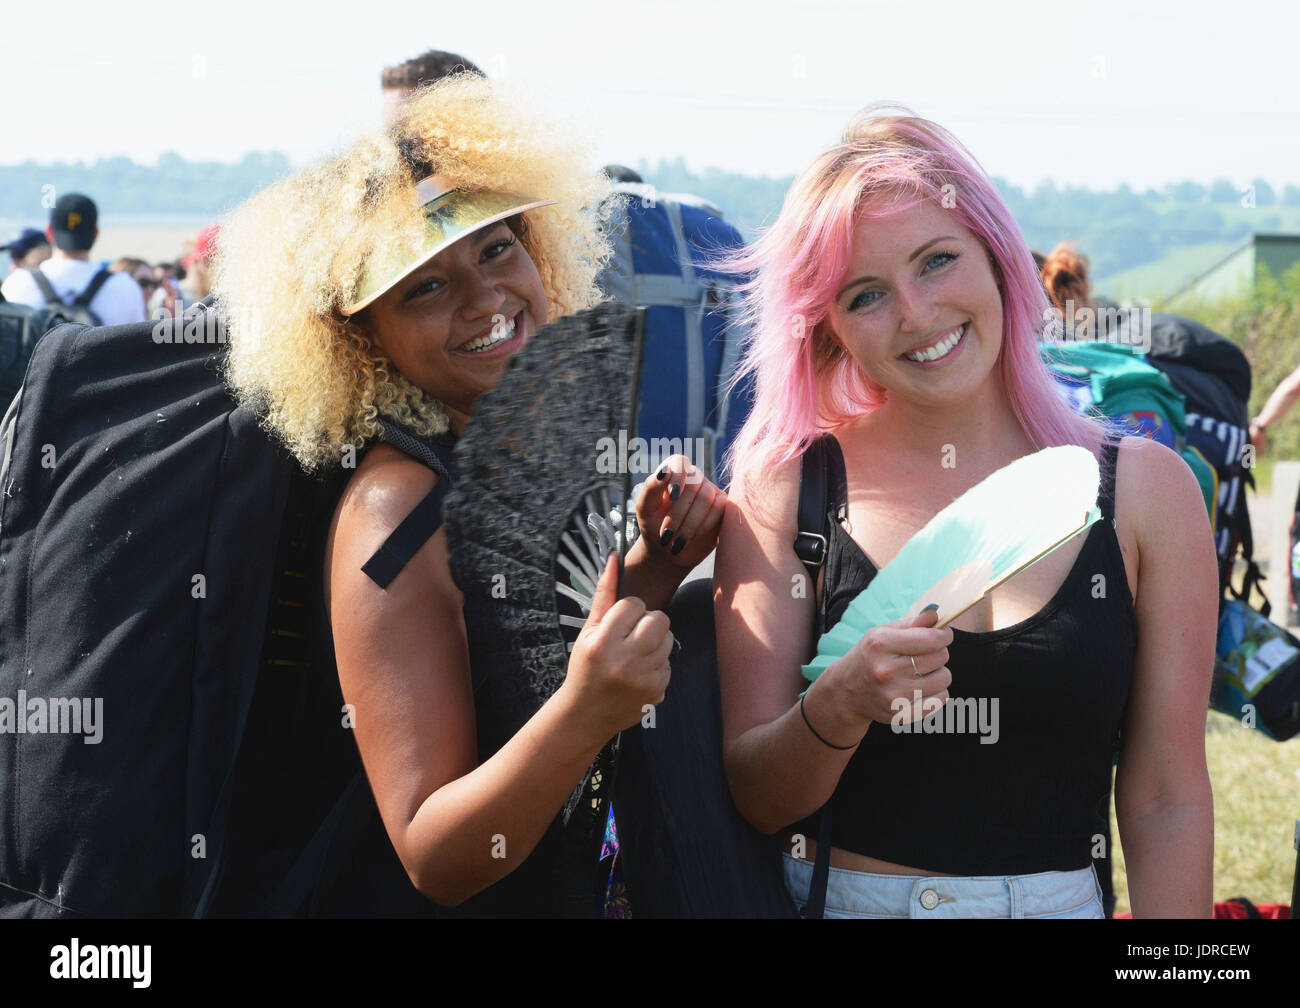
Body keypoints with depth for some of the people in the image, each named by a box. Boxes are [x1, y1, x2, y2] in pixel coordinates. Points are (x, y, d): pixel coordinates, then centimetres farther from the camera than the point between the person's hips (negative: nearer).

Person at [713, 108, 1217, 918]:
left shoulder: (1147, 488, -6)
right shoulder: (784, 488, -6)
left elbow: (1169, 802, -3)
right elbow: (753, 798, -7)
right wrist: (840, 705, -25)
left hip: (1059, 899, 1)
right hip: (832, 897, 0)